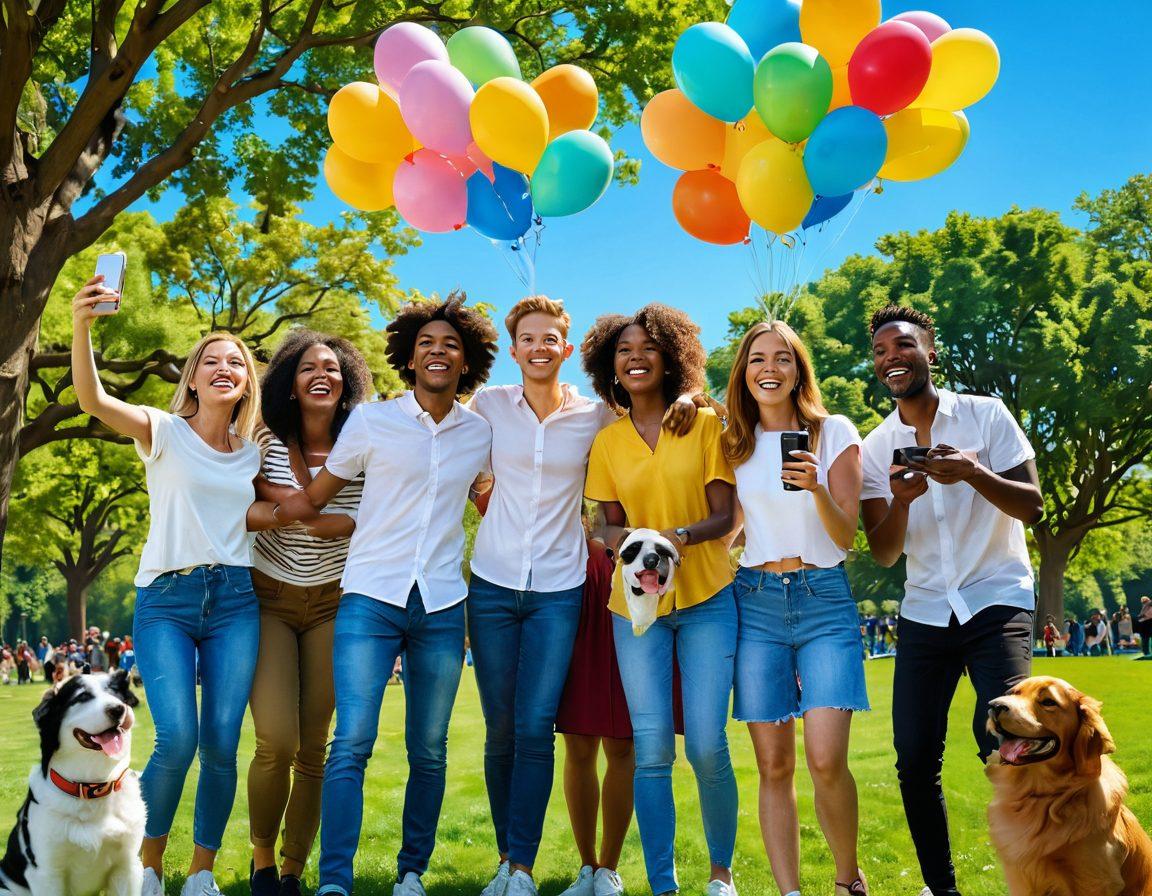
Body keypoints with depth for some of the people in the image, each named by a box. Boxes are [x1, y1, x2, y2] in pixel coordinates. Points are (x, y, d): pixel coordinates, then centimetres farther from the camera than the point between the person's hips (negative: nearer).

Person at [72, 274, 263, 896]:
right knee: (177, 739, -16)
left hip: (235, 600, 3)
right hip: (165, 598, -3)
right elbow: (93, 400, -15)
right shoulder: (164, 432, 3)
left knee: (221, 744, -3)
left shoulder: (254, 453, 15)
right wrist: (81, 327, -31)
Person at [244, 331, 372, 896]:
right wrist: (316, 515, -21)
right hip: (268, 599, -1)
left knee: (313, 748, 2)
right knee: (277, 743, -12)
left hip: (331, 603, 2)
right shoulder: (266, 442, -3)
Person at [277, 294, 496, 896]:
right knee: (351, 744, -12)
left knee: (429, 752, 7)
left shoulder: (481, 434, 10)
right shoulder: (372, 422, 2)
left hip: (442, 606, 3)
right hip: (371, 599, -2)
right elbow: (311, 499, 7)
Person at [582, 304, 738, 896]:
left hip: (706, 600, -2)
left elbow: (725, 517, -2)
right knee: (651, 751, -2)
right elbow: (611, 525, 12)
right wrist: (625, 539, -12)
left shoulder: (706, 424, 1)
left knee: (707, 746, -6)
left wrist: (680, 536, -22)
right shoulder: (607, 442, 9)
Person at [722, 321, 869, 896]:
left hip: (823, 598, -2)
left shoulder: (834, 433, 3)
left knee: (826, 760, -13)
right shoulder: (735, 444, 11)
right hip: (755, 602, 3)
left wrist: (817, 488, -19)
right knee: (774, 766, 0)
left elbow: (846, 535, -2)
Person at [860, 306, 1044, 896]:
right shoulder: (876, 448, 5)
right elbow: (884, 554, 0)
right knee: (915, 763, 1)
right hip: (924, 614, 3)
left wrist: (972, 471, -25)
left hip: (998, 600, -3)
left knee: (999, 736, -23)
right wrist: (901, 499, -21)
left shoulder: (986, 415, -2)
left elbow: (1032, 508, -7)